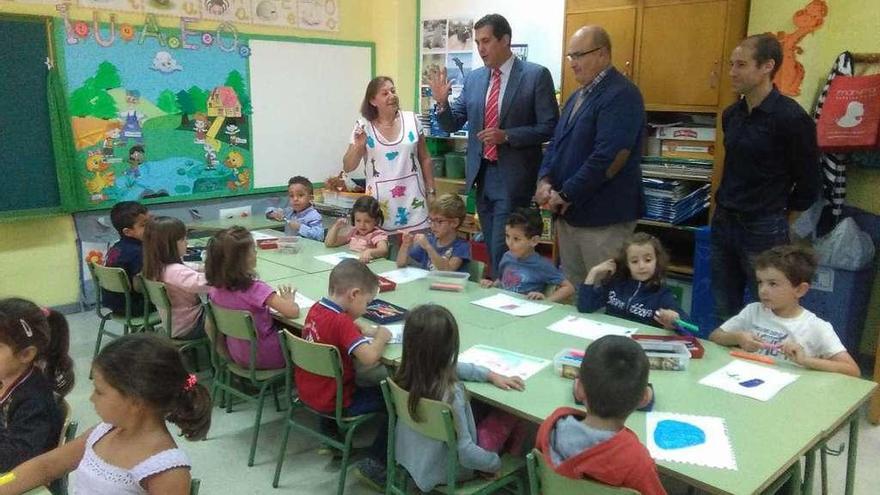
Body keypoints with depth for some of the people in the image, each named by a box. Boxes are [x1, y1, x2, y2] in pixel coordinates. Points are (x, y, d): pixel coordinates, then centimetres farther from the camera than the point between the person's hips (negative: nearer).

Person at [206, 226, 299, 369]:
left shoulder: (216, 288, -9)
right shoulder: (255, 289, -30)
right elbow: (293, 311, -32)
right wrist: (289, 299, -11)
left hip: (236, 355, 6)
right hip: (265, 358, -6)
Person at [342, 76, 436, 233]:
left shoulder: (412, 119, 2)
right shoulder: (363, 127, -2)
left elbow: (425, 159, 9)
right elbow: (347, 167, 1)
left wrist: (431, 191, 8)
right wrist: (358, 146, -16)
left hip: (412, 198, 1)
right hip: (380, 201, -1)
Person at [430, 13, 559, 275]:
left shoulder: (536, 75, -7)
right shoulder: (473, 78, 8)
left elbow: (549, 127, -9)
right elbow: (452, 124, 9)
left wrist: (507, 136, -20)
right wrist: (442, 101, -11)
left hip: (513, 177, -6)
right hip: (482, 175, 6)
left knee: (503, 251, -6)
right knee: (491, 249, 15)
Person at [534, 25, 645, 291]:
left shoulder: (621, 95, -13)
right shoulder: (578, 96, 16)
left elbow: (610, 157, -22)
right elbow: (557, 143, 18)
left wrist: (566, 194, -16)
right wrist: (545, 181, -1)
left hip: (603, 215, -9)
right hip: (569, 212, 9)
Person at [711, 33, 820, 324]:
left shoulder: (791, 118, -13)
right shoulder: (731, 115, 7)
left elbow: (808, 185, -6)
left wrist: (780, 224, 3)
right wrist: (726, 209, 18)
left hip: (764, 231, -6)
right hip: (723, 223, 6)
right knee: (724, 314, 14)